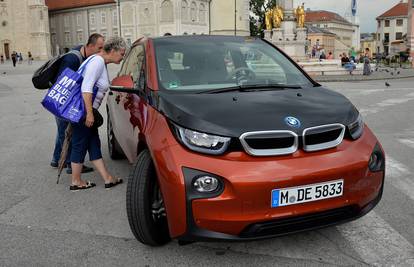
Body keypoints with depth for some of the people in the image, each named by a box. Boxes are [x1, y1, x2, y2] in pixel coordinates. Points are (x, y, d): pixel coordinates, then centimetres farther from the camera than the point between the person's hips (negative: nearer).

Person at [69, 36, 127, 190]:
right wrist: (89, 113, -24)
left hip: (87, 110, 10)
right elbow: (86, 88, -23)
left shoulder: (101, 62, 16)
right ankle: (76, 182, 14)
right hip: (82, 109, -10)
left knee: (94, 144, 10)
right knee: (80, 145, 1)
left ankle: (107, 179, 15)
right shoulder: (98, 61, -15)